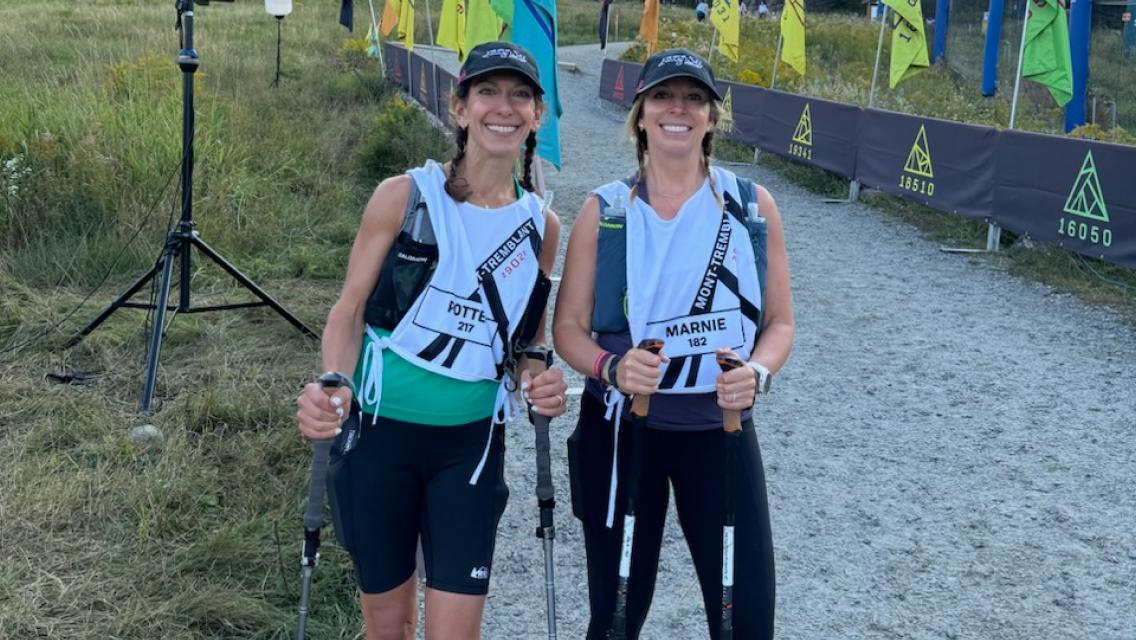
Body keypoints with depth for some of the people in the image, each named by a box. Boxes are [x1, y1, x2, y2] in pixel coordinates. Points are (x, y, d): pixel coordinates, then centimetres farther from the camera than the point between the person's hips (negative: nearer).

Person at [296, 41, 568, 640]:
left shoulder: (540, 225, 2)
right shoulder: (404, 196, -7)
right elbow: (350, 309, -5)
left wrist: (540, 385, -9)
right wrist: (334, 383, -24)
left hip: (471, 445, 2)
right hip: (380, 433, -2)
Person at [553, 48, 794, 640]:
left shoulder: (751, 205, 0)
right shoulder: (605, 210, -2)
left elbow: (779, 321, 4)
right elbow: (569, 327, -1)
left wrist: (757, 373, -17)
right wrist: (612, 368, -21)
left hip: (720, 429, 1)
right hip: (621, 430, 0)